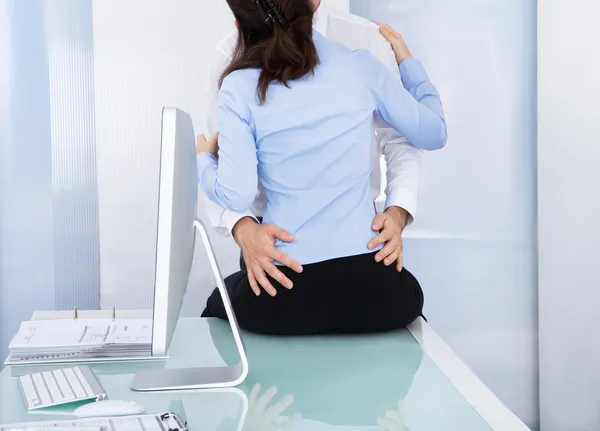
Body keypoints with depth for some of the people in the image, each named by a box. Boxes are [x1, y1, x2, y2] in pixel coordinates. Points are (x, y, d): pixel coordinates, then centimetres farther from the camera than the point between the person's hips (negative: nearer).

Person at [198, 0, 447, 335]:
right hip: (369, 288, 1)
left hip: (284, 295, -1)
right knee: (409, 294, 38)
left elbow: (235, 195, -12)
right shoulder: (361, 65, -2)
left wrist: (204, 160, 10)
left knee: (217, 306, 34)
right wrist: (407, 61, 25)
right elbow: (434, 134, 10)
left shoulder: (240, 86, -7)